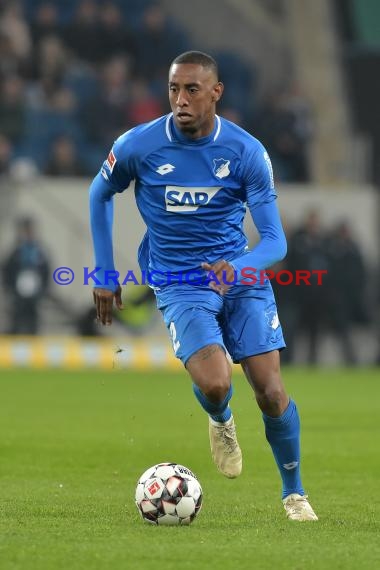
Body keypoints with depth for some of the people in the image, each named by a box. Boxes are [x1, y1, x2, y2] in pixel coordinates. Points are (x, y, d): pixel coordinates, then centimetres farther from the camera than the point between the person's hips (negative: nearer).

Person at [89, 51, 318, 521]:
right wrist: (104, 273, 11)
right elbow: (100, 194, 11)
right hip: (179, 284, -1)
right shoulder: (138, 146, -10)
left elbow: (275, 241, -10)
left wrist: (237, 267, -31)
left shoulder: (246, 152, -10)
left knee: (271, 393, -7)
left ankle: (294, 492, 18)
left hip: (240, 276, 1)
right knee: (215, 384, -24)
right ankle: (221, 422, 15)